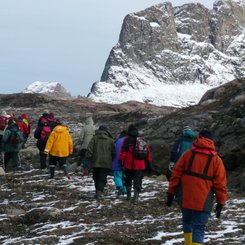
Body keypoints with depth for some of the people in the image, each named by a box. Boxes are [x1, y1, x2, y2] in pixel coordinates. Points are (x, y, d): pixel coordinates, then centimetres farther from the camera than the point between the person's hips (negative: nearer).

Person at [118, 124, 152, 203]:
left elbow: (123, 151, -12)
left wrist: (120, 160, -10)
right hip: (140, 165, 2)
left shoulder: (127, 140, -2)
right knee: (137, 182, 2)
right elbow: (148, 152, 14)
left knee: (128, 180, 15)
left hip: (129, 165, -2)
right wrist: (149, 162, 19)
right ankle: (136, 197, -13)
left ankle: (129, 196, 14)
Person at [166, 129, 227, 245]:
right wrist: (221, 202, 7)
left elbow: (176, 174, 3)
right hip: (203, 201, -2)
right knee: (199, 228, -2)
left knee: (187, 222, 23)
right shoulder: (216, 159, 1)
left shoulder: (188, 154, 4)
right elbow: (220, 183, 0)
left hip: (185, 198, 2)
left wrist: (171, 193, 9)